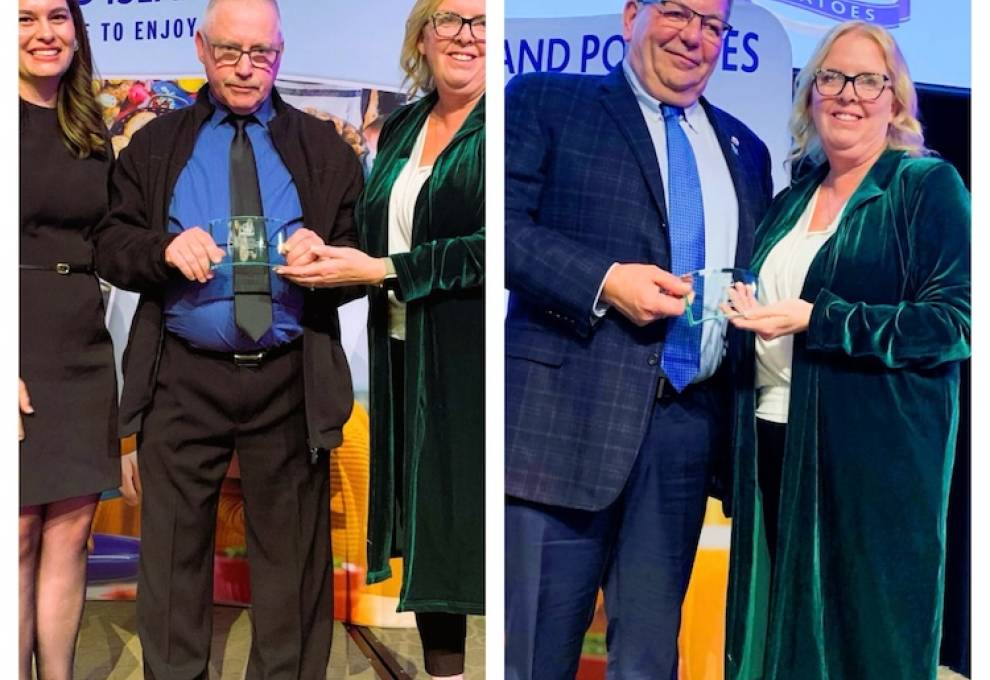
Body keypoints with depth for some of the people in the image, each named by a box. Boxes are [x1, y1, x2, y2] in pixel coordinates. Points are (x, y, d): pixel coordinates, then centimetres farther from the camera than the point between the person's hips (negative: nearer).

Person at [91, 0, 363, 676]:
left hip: (291, 382, 0)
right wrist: (164, 249, -15)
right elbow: (111, 246, 6)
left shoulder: (324, 149, 10)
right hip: (183, 380, 1)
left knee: (293, 554, 7)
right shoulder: (154, 145, 11)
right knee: (173, 549, 7)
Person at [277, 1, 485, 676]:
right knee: (423, 522, 11)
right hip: (402, 353, 6)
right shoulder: (401, 126, 13)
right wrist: (326, 253, 3)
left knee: (468, 515, 0)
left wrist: (379, 271, -16)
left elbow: (490, 249, -16)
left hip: (471, 357, -6)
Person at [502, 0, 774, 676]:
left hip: (690, 422, 5)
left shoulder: (745, 149, 22)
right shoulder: (545, 100, 6)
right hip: (569, 411, -4)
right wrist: (604, 280, -17)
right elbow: (505, 222, -5)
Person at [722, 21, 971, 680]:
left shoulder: (929, 185, -3)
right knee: (778, 626, 10)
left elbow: (955, 321, -13)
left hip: (874, 452, -6)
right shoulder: (790, 203, 16)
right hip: (775, 450, 6)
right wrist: (746, 311, 6)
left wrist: (812, 320, -17)